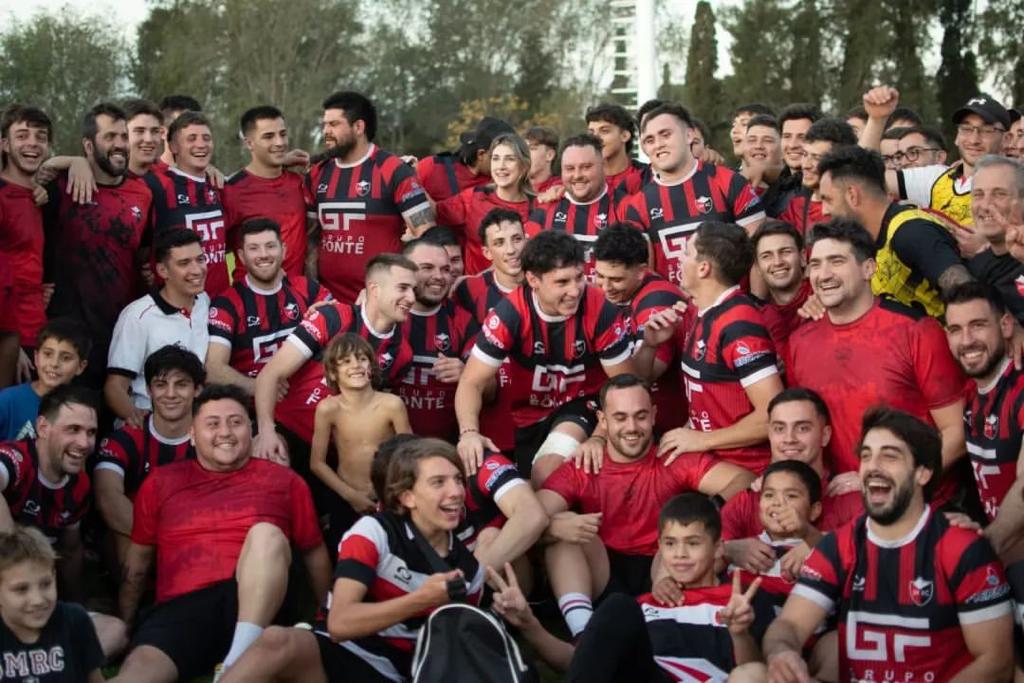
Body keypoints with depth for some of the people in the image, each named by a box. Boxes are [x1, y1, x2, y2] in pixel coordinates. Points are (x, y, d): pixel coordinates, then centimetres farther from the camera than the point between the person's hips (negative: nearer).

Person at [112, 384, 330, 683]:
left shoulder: (283, 481, 13)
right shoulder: (162, 482, 17)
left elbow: (314, 553, 17)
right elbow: (137, 562, 22)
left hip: (255, 605, 1)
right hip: (181, 608, -1)